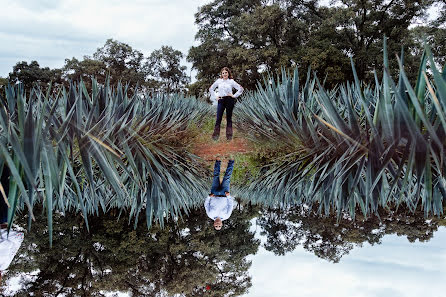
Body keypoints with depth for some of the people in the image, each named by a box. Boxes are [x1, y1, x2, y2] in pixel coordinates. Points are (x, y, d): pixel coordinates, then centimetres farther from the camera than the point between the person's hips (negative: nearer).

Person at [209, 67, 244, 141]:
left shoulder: (231, 81, 4)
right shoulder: (218, 81, 8)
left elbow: (240, 89, 3)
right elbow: (211, 89, 17)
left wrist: (234, 96, -2)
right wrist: (215, 96, 7)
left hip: (229, 100, -1)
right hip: (221, 101, 1)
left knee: (229, 118, 5)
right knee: (218, 118, -4)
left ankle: (229, 136, 10)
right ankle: (215, 135, -2)